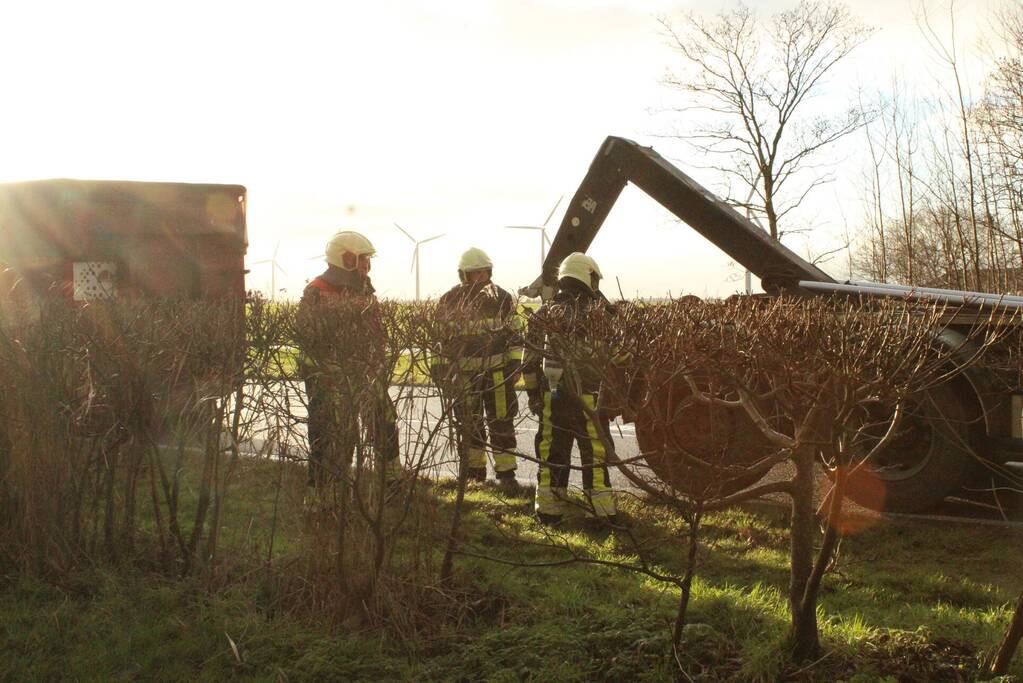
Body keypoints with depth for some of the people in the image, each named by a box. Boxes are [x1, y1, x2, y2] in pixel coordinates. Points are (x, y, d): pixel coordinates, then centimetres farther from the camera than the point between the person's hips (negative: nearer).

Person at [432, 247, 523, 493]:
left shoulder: (502, 298, 1)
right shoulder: (449, 301, 1)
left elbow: (515, 334, 5)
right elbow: (438, 338, 7)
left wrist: (515, 365, -2)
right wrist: (439, 369, 4)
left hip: (497, 369, -1)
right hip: (463, 371, 1)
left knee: (502, 423, -2)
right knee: (469, 423, 10)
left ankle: (506, 473, 5)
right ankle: (474, 469, 23)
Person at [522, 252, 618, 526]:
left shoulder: (545, 313, 5)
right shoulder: (599, 312, -5)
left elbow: (530, 360, 7)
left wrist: (533, 394, 15)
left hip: (552, 398, 3)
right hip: (589, 398, -3)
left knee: (551, 452, 10)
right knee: (595, 453, 4)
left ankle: (549, 509, 16)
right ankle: (603, 511, 8)